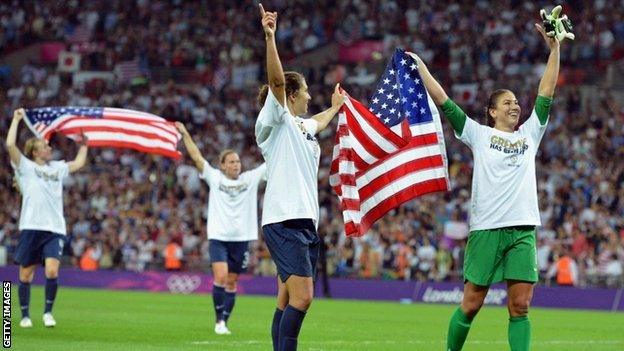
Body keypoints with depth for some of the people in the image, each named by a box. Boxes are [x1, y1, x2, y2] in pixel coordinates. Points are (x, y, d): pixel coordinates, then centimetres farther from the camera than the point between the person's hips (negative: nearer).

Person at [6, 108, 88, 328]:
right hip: (31, 228, -3)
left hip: (55, 229, 3)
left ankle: (48, 312, -1)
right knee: (26, 275, 3)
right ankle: (25, 316, 16)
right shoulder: (25, 167, 6)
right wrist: (16, 120, -2)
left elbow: (79, 163, 35)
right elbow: (10, 145, -7)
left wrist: (84, 143, 36)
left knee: (52, 271, -15)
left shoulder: (57, 168, 20)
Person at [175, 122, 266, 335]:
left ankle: (224, 321, 14)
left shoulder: (251, 179, 7)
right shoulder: (215, 178, 3)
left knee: (231, 283, 6)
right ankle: (219, 320, -8)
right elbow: (196, 157, -1)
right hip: (218, 237, -2)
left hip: (241, 239, 2)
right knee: (220, 277, -17)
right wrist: (185, 134, -6)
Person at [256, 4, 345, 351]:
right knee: (302, 297, -18)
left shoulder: (301, 126, 22)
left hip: (305, 223, 9)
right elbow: (277, 80, -20)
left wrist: (335, 107, 65)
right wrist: (270, 38, -33)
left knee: (288, 302, 5)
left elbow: (319, 122, 48)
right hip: (284, 221, -9)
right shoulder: (277, 120, -3)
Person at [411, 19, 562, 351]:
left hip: (523, 230, 3)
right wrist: (419, 66, 4)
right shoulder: (479, 135, 8)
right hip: (486, 228, -3)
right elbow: (444, 102, 6)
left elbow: (546, 95, 16)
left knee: (520, 306, -4)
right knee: (471, 304, 0)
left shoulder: (529, 134, 18)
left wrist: (554, 49, 10)